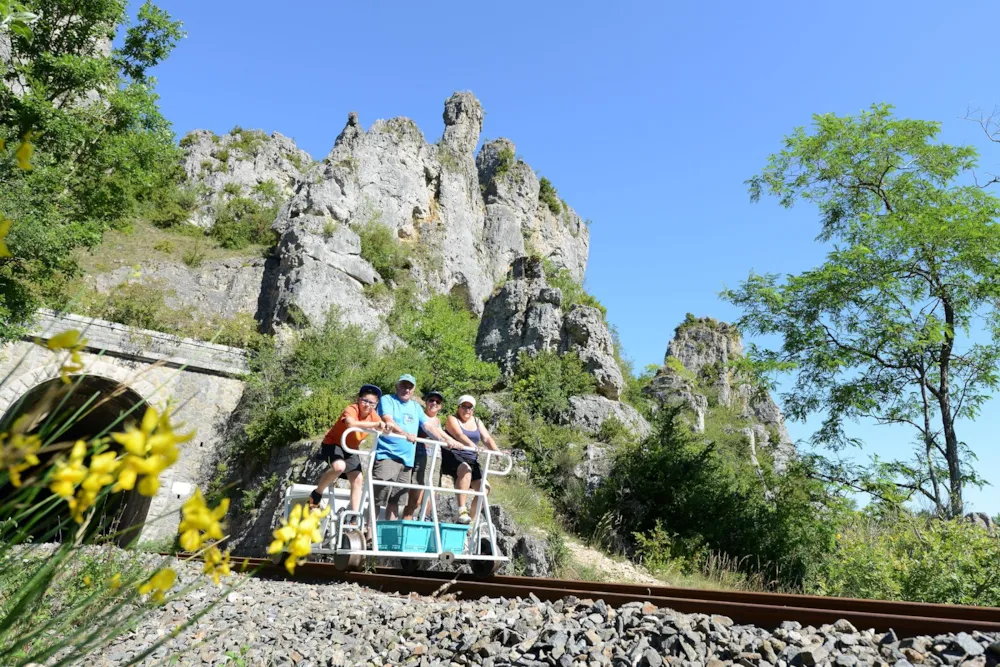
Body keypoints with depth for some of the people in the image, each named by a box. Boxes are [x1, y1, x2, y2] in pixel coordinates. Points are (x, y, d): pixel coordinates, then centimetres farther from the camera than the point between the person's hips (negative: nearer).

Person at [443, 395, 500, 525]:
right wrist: (473, 446, -40)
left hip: (471, 460, 6)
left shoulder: (477, 422, 16)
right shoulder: (453, 419, -1)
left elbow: (487, 438, 2)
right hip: (452, 456, -6)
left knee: (484, 488, -12)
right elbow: (459, 435, -21)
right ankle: (461, 510, -36)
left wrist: (496, 450, -19)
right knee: (466, 469, -37)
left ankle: (470, 519, 1)